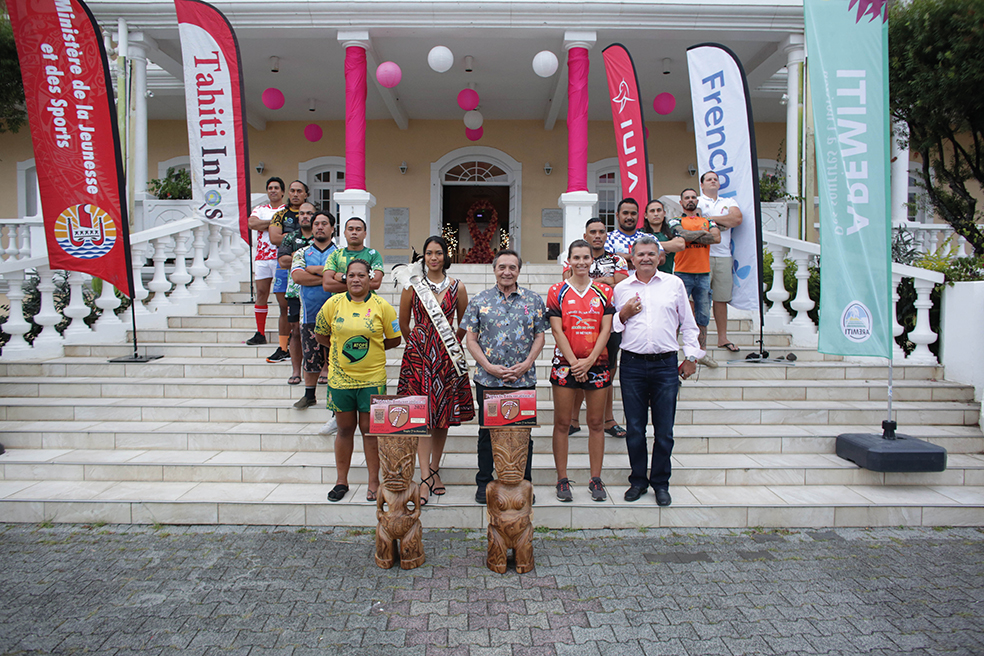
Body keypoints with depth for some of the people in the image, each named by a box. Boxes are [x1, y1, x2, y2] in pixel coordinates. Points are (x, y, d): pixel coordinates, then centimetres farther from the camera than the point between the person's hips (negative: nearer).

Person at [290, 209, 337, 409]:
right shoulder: (302, 253, 11)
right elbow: (296, 276, -7)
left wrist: (313, 269, -11)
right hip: (310, 314, 2)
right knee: (311, 355, 5)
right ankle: (309, 394, 19)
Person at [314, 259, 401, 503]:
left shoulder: (381, 306, -4)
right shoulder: (333, 303, 0)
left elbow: (394, 339, 4)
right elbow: (320, 334, 12)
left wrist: (370, 347, 0)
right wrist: (343, 348, 7)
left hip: (372, 378, -2)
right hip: (340, 378, 2)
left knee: (370, 429, 4)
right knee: (345, 428, 12)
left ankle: (373, 482, 17)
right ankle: (341, 481, 25)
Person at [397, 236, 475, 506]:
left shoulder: (457, 288, 4)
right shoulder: (412, 285, 3)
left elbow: (463, 325, 14)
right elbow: (403, 323, 12)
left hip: (447, 355, 1)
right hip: (418, 353, -1)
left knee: (443, 414, 7)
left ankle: (434, 470, 22)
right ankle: (426, 477, -6)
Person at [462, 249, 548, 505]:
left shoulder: (533, 300, 6)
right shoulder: (480, 300, 4)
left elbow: (540, 336, 5)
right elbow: (471, 339, 2)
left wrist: (526, 364, -9)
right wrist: (489, 366, -10)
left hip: (524, 379, 0)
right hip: (488, 379, 0)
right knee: (487, 432, 8)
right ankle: (484, 483, 21)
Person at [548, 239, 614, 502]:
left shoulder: (604, 291, 7)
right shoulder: (557, 291, 2)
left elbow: (606, 329, 1)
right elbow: (557, 330, -3)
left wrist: (589, 360, -10)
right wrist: (574, 362, -11)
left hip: (596, 364, 2)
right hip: (565, 363, -1)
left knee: (596, 423, 6)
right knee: (562, 423, 2)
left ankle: (596, 479, 16)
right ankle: (562, 480, 11)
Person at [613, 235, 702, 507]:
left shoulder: (674, 284, 7)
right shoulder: (621, 288, 9)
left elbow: (687, 323, 12)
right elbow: (611, 327, 15)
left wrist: (691, 356, 8)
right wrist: (623, 314, -4)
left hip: (666, 365, -1)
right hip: (632, 364, 1)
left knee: (664, 430, 4)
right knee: (634, 428, 6)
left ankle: (660, 483, 18)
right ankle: (638, 480, 21)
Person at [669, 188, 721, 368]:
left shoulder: (707, 221, 16)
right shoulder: (676, 221, 6)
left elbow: (717, 238, -3)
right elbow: (683, 234, -16)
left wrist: (692, 237, -7)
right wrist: (704, 233, -2)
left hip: (703, 274, 4)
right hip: (683, 274, -4)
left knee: (703, 315, 7)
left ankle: (702, 351, 15)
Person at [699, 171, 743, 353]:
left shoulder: (728, 203, 19)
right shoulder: (697, 202, 8)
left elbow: (737, 219, 0)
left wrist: (711, 218, -2)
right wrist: (724, 223, -3)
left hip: (723, 256, 4)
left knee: (721, 298, 6)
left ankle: (722, 337, 13)